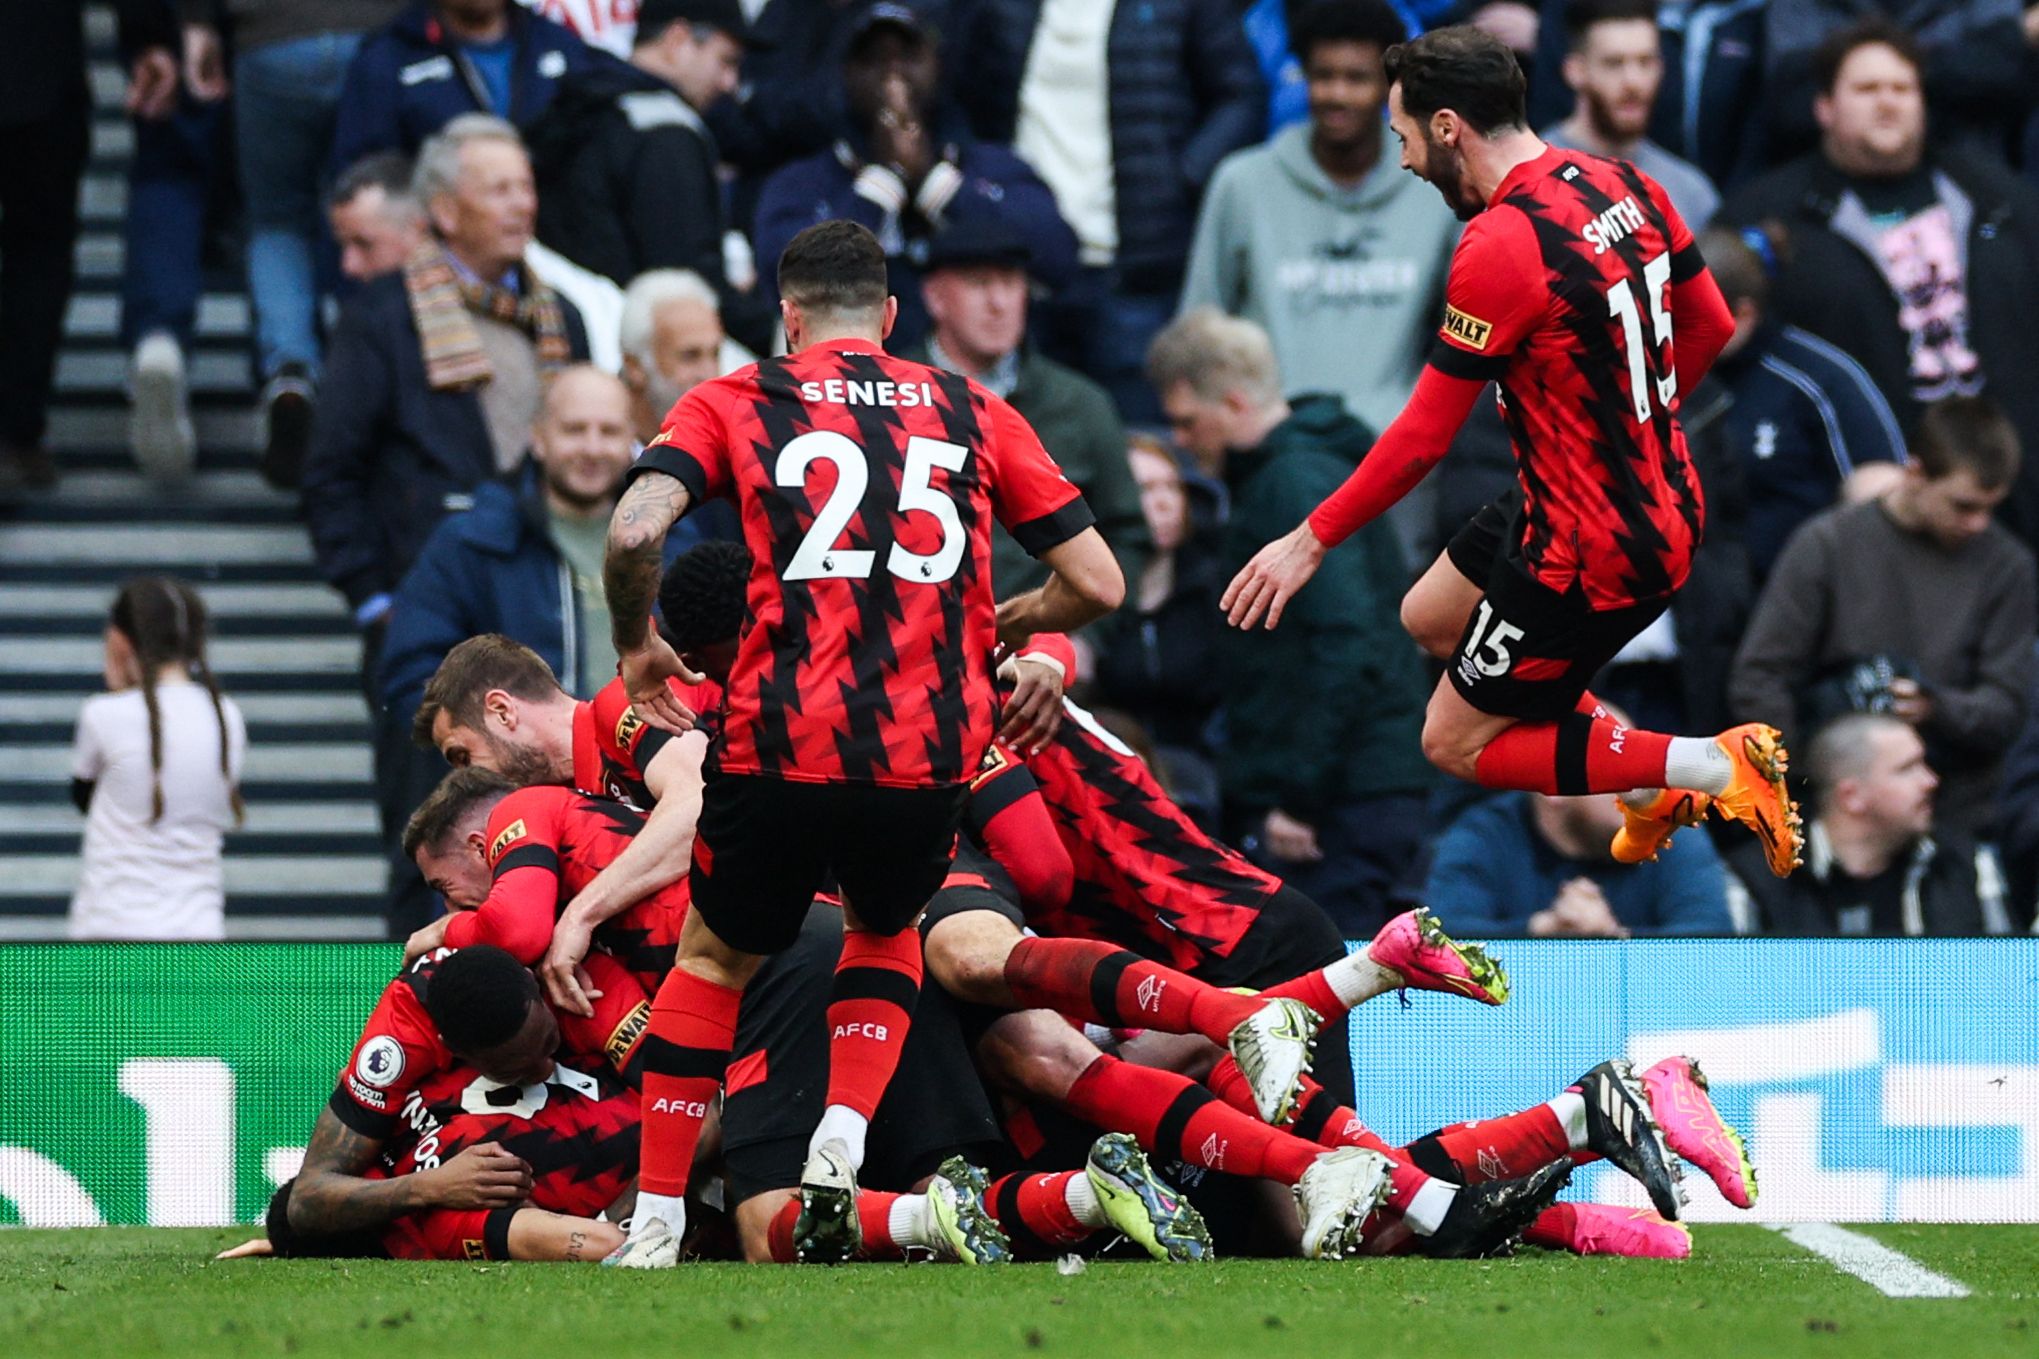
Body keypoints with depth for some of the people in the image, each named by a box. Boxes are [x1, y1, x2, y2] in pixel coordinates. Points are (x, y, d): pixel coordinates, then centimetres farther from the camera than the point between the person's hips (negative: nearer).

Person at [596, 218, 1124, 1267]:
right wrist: (999, 627, 31)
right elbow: (1097, 585, 12)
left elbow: (634, 530, -9)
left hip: (784, 745, -1)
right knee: (885, 936, 31)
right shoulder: (973, 413, 13)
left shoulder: (736, 403, 8)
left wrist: (636, 647, 9)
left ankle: (654, 1230, 18)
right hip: (931, 752, 2)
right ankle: (839, 1143, 8)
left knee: (715, 959, 22)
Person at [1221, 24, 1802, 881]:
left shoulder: (1499, 246, -26)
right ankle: (1652, 792, 22)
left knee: (1457, 744, 8)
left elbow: (1423, 439, -20)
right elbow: (1710, 325, 11)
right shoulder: (1625, 186, -2)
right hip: (1666, 510, 9)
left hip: (1589, 555, -9)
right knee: (1428, 618, 26)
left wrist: (1312, 542, -8)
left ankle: (1714, 770, -3)